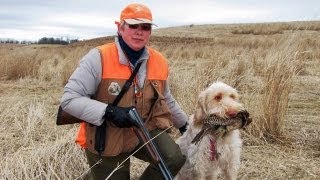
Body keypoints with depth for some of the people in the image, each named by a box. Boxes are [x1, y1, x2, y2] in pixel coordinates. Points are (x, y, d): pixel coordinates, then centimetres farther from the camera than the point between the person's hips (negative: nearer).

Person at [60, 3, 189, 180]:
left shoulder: (159, 61, -2)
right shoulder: (99, 58, -20)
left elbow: (166, 100, 15)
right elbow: (69, 99, -22)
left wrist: (184, 124, 24)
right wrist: (108, 111, -33)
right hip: (105, 140, -3)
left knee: (174, 158, -21)